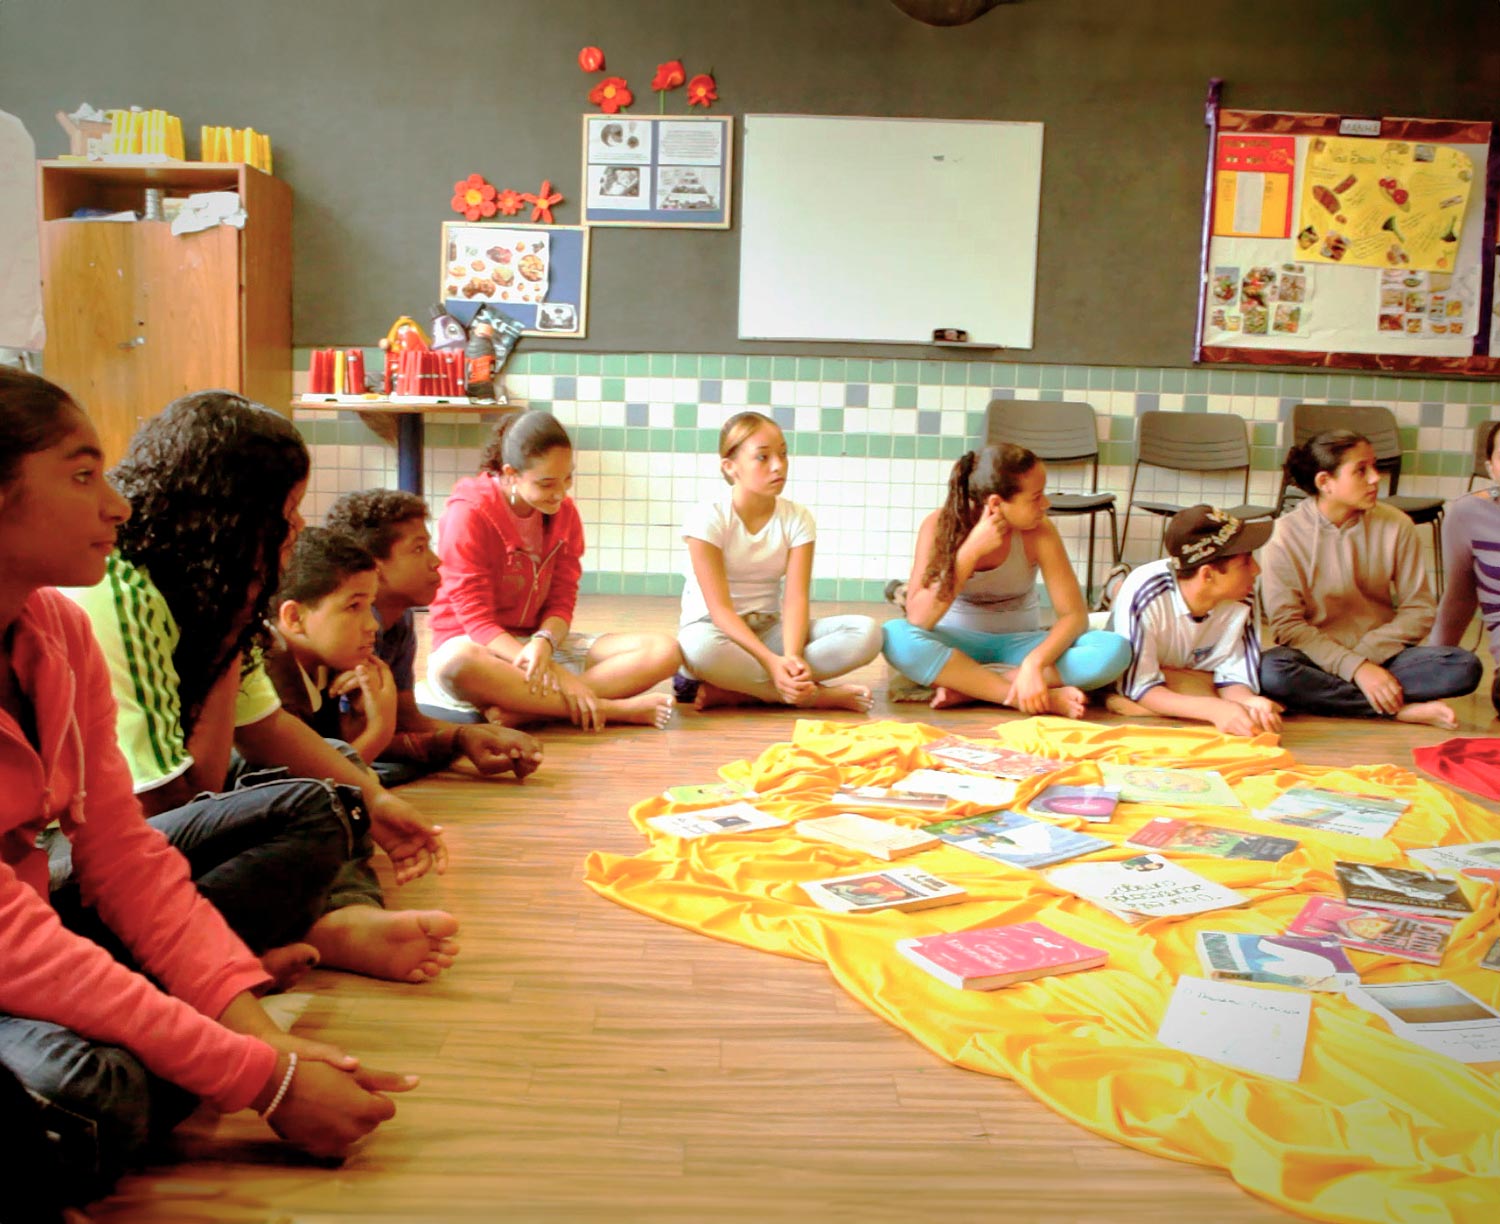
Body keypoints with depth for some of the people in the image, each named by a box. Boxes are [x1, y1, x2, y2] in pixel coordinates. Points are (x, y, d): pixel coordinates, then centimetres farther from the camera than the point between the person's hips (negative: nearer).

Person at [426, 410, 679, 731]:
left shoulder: (564, 513, 3)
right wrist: (555, 674, -30)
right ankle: (612, 709, -36)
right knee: (455, 664, -44)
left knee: (664, 650, -15)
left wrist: (543, 644, -25)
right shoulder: (469, 513, -14)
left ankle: (522, 709, -32)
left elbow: (562, 601, 1)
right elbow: (476, 619, -18)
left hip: (540, 642, 6)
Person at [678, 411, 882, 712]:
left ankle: (731, 692, -23)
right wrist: (772, 661, -31)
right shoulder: (708, 518, -13)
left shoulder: (797, 518, -1)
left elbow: (795, 598, -11)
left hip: (769, 629, 4)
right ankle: (815, 695, -24)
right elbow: (720, 608, -19)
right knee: (701, 646, -42)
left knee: (866, 633, -20)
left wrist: (791, 657, -31)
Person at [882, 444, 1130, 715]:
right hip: (958, 645, -1)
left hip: (1018, 645, 1)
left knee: (1114, 650, -26)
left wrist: (1033, 663, -37)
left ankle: (966, 685, -26)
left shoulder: (1039, 532, -16)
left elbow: (1074, 614, -18)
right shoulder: (940, 525, -18)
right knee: (896, 635, -34)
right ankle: (1046, 698, -31)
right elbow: (918, 618, -24)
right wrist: (971, 549, -31)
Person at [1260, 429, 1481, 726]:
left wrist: (1366, 655, -15)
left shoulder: (1396, 526, 0)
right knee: (1272, 671, -35)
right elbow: (1287, 625, -12)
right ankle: (1403, 710, -24)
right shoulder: (1285, 535, -8)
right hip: (1316, 656, -2)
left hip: (1380, 656, 2)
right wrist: (1356, 668, -23)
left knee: (1465, 667, -22)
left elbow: (1419, 610, 0)